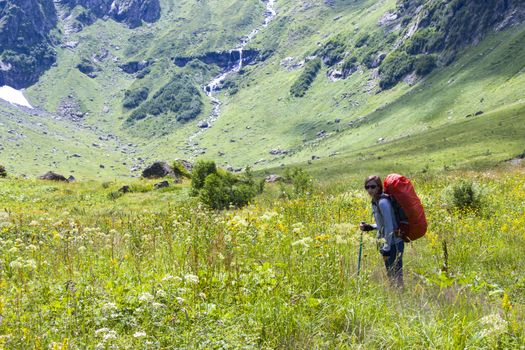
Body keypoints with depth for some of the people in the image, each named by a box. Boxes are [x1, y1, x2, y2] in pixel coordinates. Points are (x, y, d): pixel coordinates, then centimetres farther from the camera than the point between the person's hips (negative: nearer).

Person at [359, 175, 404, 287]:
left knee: (396, 276, -4)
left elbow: (389, 226, -22)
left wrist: (386, 249, -21)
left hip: (393, 243, -10)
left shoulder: (382, 202, -19)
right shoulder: (375, 202, 9)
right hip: (387, 243, 10)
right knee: (391, 275, 17)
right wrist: (369, 227, 5)